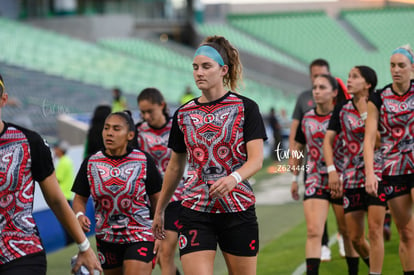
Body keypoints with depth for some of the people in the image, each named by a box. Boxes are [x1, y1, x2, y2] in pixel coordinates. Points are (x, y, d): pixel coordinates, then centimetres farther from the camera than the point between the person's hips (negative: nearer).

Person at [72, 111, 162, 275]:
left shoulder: (144, 161, -5)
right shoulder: (91, 163, -1)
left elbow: (156, 198, 2)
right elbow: (80, 198, 6)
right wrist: (80, 215, -16)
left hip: (140, 238, -4)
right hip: (106, 239, 4)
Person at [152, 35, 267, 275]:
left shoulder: (246, 108, -3)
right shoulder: (183, 114, 8)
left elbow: (256, 159, -10)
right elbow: (175, 167, 17)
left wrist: (233, 178, -30)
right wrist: (160, 210, 21)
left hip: (239, 212, -2)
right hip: (195, 213, 2)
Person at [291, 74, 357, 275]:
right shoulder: (307, 119, 5)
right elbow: (298, 148, 18)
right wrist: (295, 178, 19)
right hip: (315, 181, 2)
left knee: (347, 231, 10)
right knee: (313, 232, -10)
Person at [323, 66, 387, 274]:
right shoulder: (342, 110, 8)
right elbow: (328, 140, 6)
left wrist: (365, 113, -13)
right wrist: (332, 170, -6)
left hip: (376, 173, -3)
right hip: (351, 177, 3)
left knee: (374, 230, -11)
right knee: (355, 237, 5)